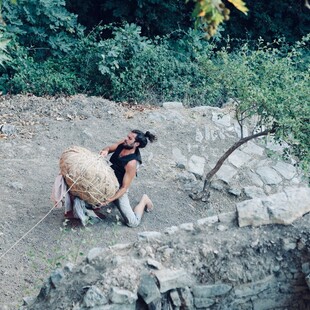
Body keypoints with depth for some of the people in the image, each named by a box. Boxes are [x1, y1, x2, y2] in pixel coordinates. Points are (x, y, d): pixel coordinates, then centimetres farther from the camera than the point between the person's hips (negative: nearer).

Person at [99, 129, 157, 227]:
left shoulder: (132, 163, -32)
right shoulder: (122, 144, -15)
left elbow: (124, 187, -27)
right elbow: (109, 148, 3)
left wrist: (109, 200, -35)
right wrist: (105, 151, -22)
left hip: (119, 190, -6)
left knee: (133, 222, -5)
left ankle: (144, 200, 18)